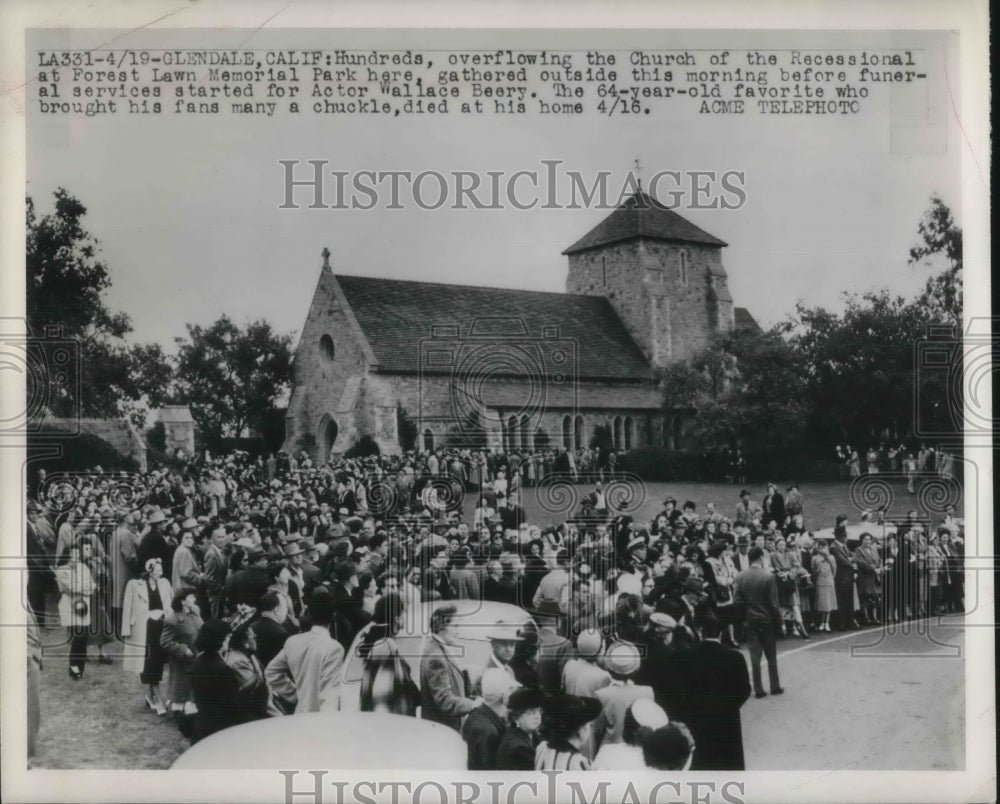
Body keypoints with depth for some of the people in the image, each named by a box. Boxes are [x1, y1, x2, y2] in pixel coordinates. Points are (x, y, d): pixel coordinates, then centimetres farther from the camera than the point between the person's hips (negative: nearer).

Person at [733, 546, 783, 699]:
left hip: (750, 621, 2)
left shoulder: (740, 577, -4)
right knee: (771, 656, 11)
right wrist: (779, 621, -2)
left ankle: (758, 689, 6)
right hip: (767, 620, -2)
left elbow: (738, 601, -4)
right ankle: (775, 687, 18)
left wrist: (744, 617, 8)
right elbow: (773, 603, -12)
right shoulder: (769, 576, -14)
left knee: (755, 656, 6)